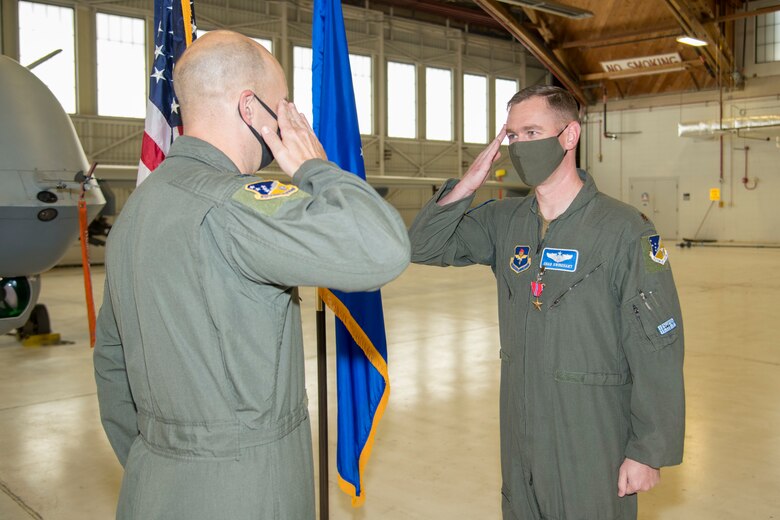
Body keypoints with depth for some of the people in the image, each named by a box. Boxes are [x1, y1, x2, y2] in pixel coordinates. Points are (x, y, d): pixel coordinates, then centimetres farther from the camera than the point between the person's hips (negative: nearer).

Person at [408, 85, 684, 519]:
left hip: (594, 446, -5)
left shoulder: (624, 229, -15)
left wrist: (649, 452, -12)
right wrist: (470, 183, -10)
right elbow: (423, 247, 1)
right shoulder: (504, 221, 2)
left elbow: (657, 353, -14)